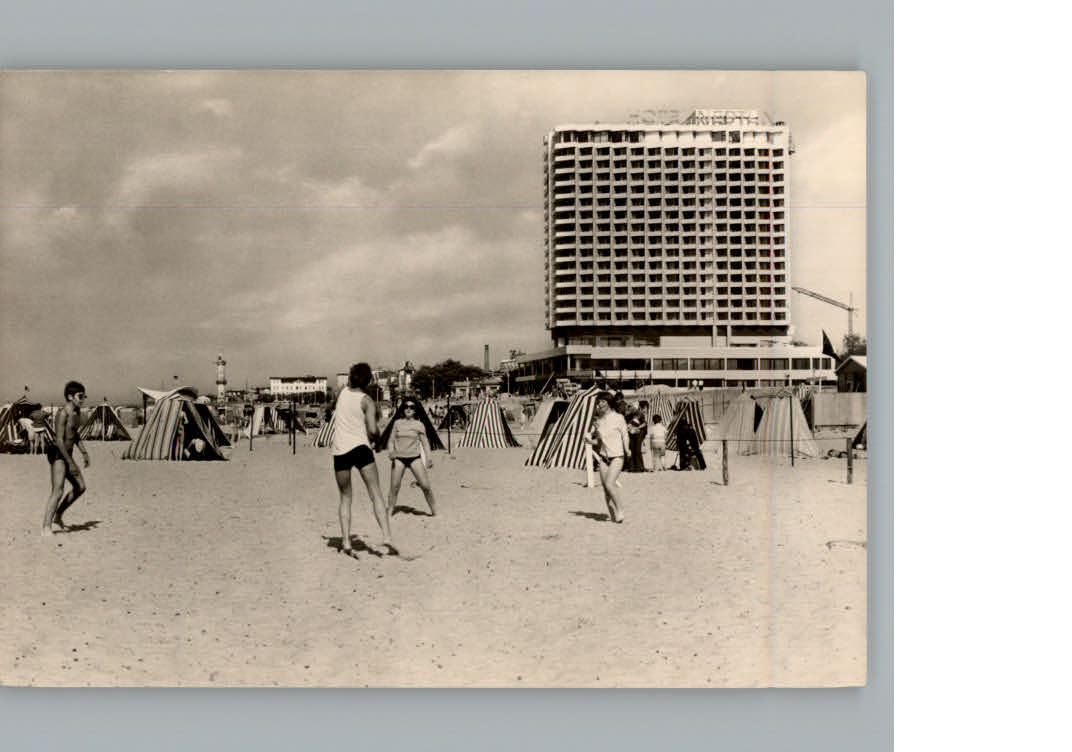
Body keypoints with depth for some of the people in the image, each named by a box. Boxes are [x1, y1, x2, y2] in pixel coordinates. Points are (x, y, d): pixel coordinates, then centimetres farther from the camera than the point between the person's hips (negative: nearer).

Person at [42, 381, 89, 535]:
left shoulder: (78, 412, 10)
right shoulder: (62, 413, -17)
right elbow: (59, 440, -22)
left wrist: (84, 452, 20)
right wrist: (71, 463, -24)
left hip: (66, 454, 9)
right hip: (57, 455, -9)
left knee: (80, 487, 13)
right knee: (58, 491, -17)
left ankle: (57, 519, 23)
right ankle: (46, 527, -16)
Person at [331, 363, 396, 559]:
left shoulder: (343, 392, 11)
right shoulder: (366, 401, -3)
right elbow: (373, 430, -11)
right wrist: (375, 438, 7)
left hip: (339, 449, 4)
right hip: (360, 447, -4)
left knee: (345, 498, 13)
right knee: (376, 495, -4)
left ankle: (346, 543, 2)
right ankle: (387, 540, -15)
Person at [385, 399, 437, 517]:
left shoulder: (419, 425, 5)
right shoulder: (397, 423, 9)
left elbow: (425, 443, 6)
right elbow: (391, 440, 10)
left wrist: (429, 458, -4)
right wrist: (390, 451, -9)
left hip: (414, 457, -1)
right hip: (399, 458, 1)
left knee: (426, 486, -7)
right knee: (394, 487, -4)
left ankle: (433, 511, 6)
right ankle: (389, 511, 8)